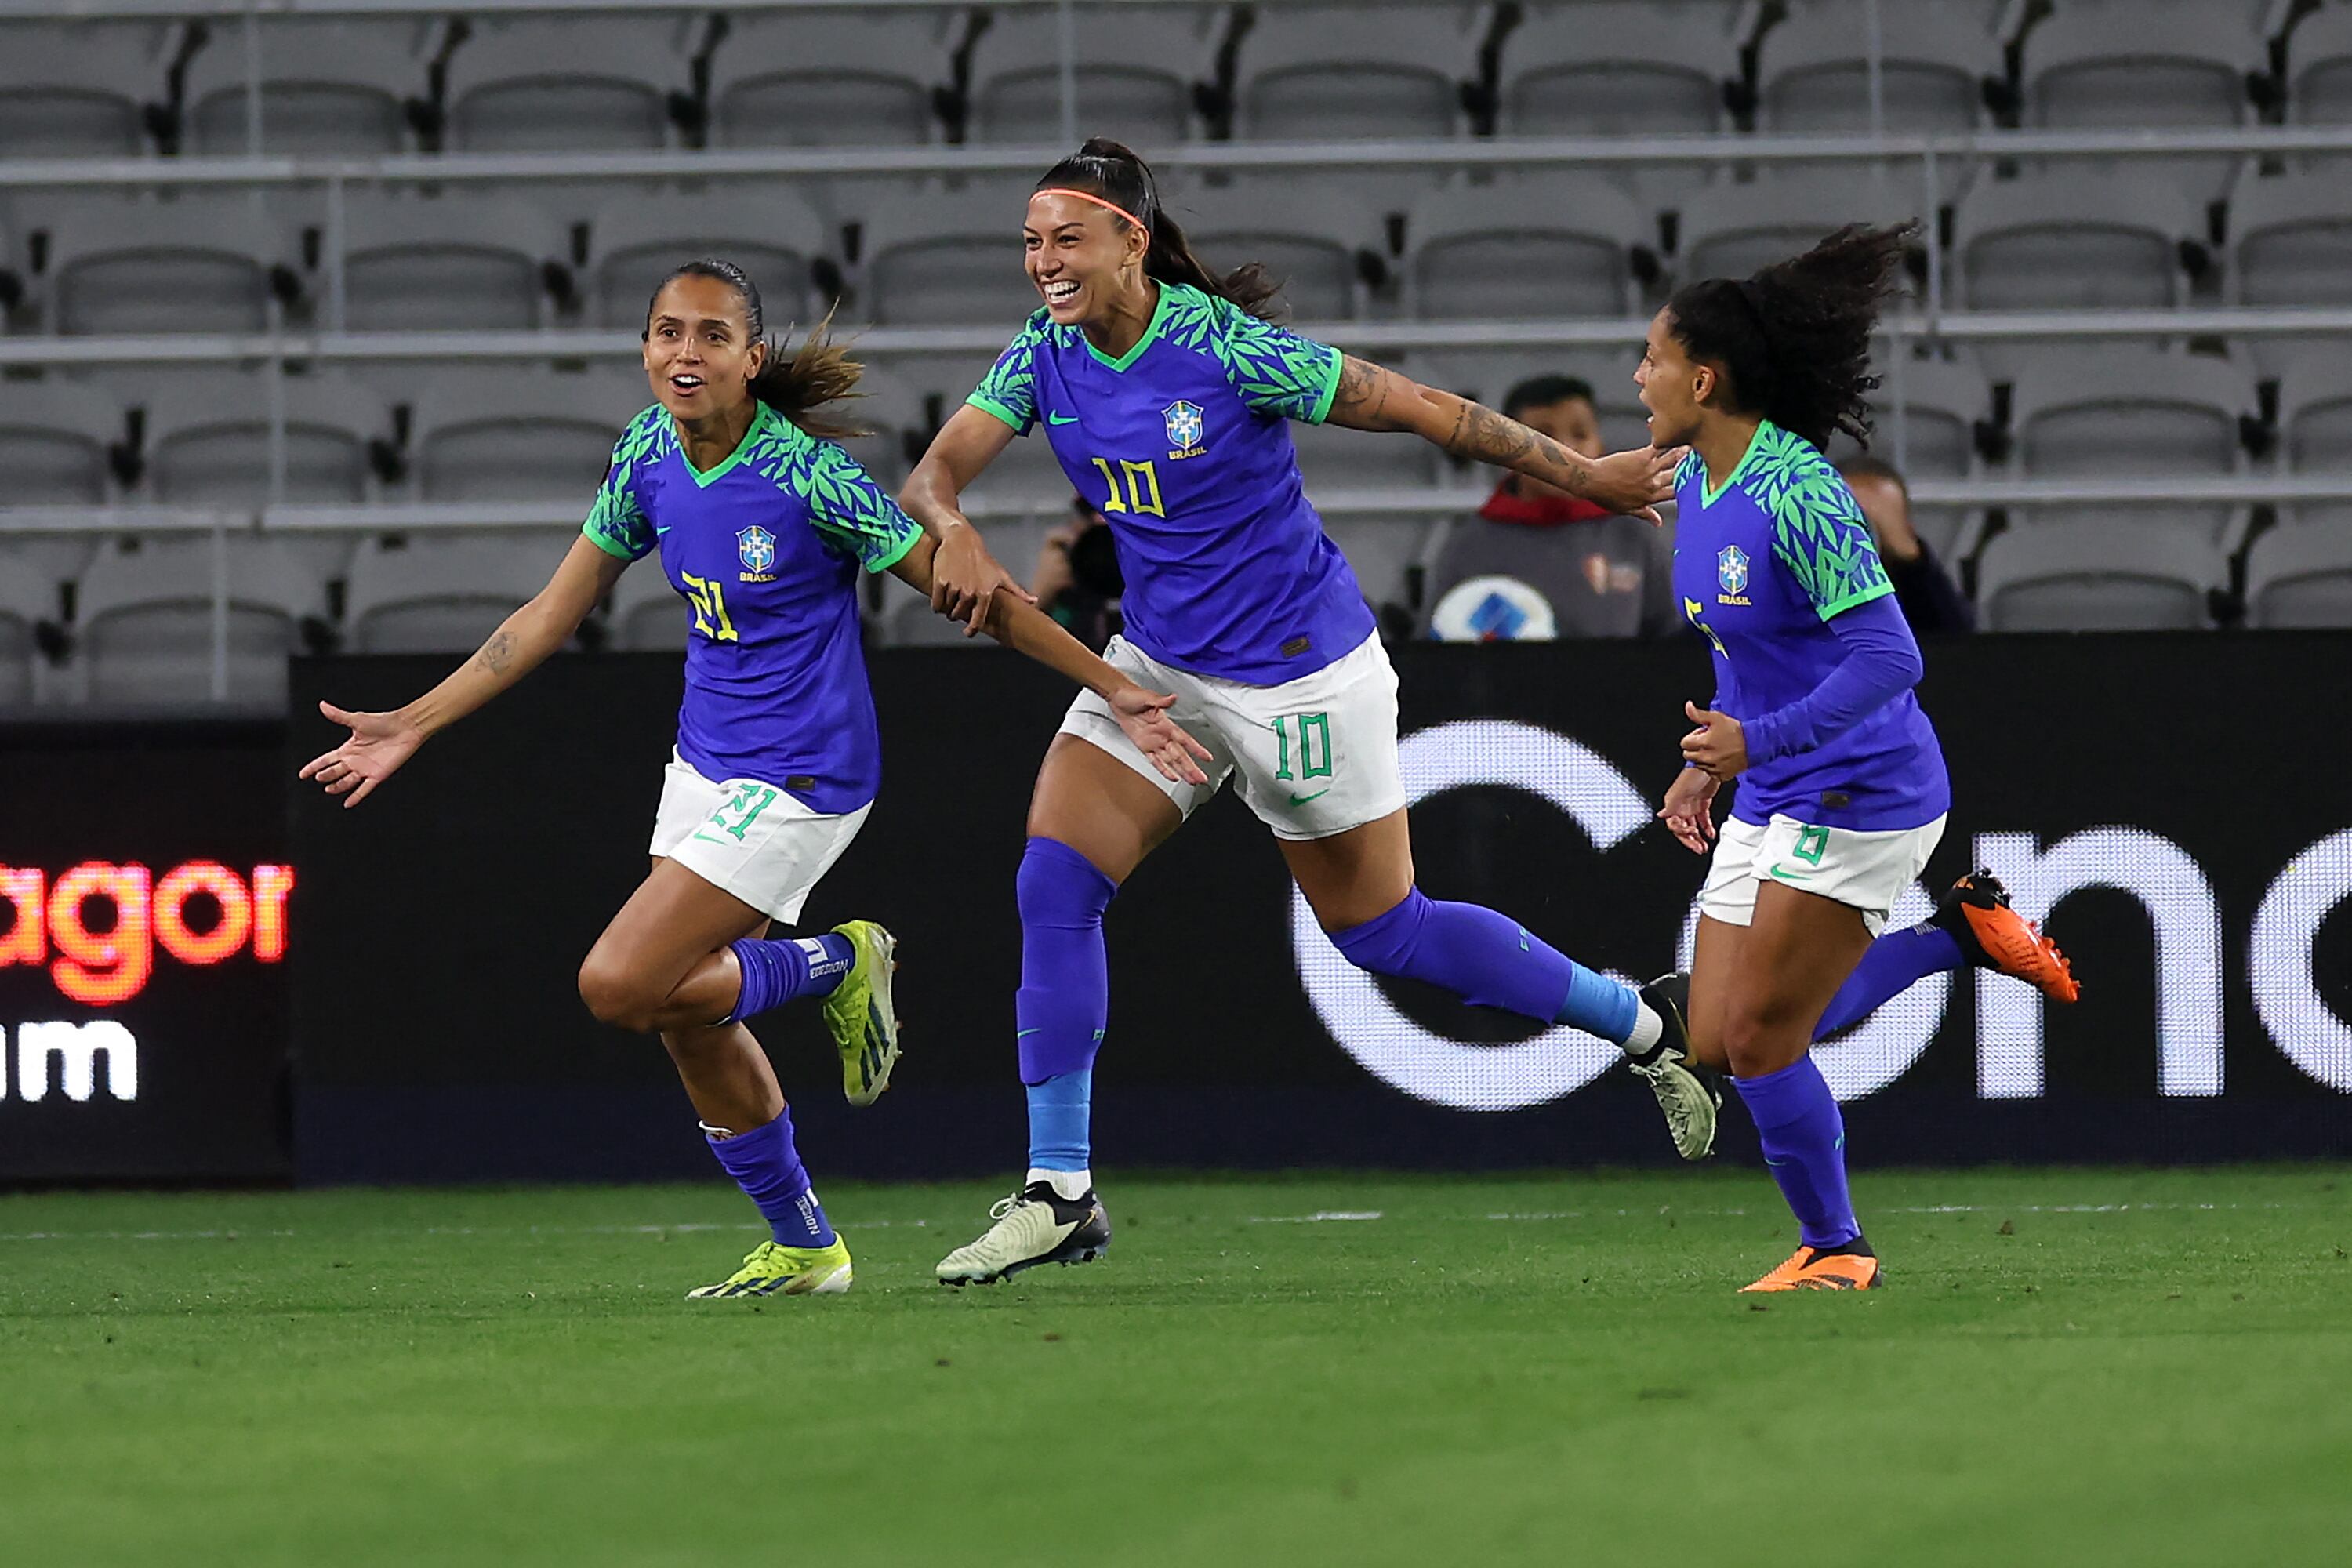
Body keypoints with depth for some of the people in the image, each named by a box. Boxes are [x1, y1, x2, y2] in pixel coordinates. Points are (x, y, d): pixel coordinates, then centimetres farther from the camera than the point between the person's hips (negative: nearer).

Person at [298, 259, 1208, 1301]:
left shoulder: (808, 476, -21)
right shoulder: (649, 455, -2)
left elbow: (972, 595, -14)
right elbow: (552, 615, 9)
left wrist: (1114, 691, -14)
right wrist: (411, 726, 8)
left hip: (798, 781, -7)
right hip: (705, 765, 7)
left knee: (619, 988, -16)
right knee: (688, 1019, 11)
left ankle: (838, 965, 5)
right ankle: (802, 1247, 29)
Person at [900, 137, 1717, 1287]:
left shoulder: (1227, 349, -22)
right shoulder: (1045, 356, -4)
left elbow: (1421, 409, -16)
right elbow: (934, 473, -10)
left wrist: (1583, 477, -9)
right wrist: (953, 534, -35)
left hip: (1297, 672, -6)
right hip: (1156, 664, 6)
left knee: (1380, 927, 5)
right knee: (1054, 881, -11)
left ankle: (1641, 1028, 26)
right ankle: (1058, 1194, -6)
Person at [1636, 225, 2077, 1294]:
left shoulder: (1795, 495, -23)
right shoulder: (1697, 482, 6)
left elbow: (1888, 659, -25)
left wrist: (1756, 740, -30)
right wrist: (1710, 759, 16)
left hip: (1859, 796, -9)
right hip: (1773, 803, 9)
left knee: (1758, 1041, -7)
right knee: (1719, 1045, 7)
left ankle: (1833, 1248, 14)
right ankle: (1957, 933, 19)